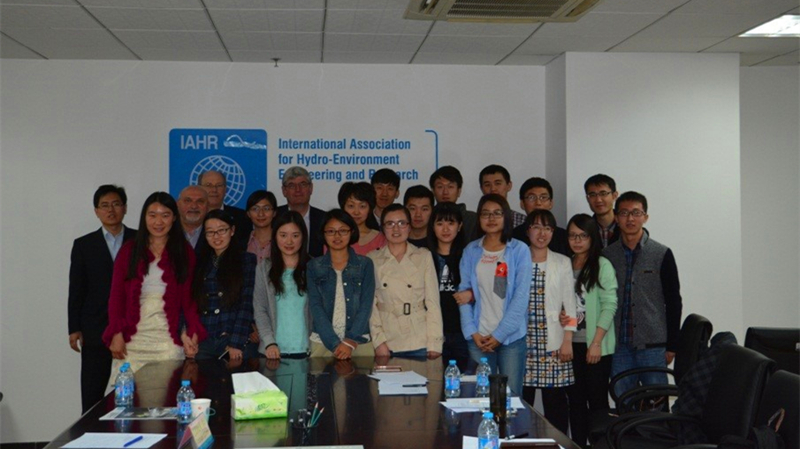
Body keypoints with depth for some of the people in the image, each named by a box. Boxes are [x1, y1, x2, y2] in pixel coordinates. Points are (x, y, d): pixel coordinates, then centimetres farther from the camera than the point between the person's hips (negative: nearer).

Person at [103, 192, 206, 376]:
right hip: (132, 341, 1)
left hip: (169, 340, 0)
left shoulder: (184, 252, 8)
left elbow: (189, 298, 5)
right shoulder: (128, 251, 10)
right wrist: (117, 334, -5)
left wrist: (193, 332, -10)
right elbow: (116, 295, 7)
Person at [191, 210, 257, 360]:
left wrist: (236, 343, -12)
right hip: (203, 342, 3)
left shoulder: (248, 260, 5)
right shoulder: (199, 264, 17)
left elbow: (247, 305, -4)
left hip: (239, 343, -3)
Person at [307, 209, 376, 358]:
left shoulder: (365, 265, 6)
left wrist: (351, 342, -12)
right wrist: (335, 343, -13)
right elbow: (316, 307, -2)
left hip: (359, 341, 0)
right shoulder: (314, 266, 7)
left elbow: (366, 306, 0)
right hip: (322, 341, 0)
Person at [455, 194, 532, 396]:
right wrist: (473, 333, -5)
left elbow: (521, 296, -6)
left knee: (511, 395, 0)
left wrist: (500, 334, -9)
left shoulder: (519, 250, 0)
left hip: (511, 336, -2)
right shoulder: (470, 251, 7)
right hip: (479, 338, 2)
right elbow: (464, 294, 5)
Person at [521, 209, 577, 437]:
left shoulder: (562, 262, 7)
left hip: (553, 343, 0)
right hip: (523, 341, 0)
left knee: (555, 398, 0)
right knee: (522, 398, 0)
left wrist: (568, 341, -2)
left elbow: (569, 303, 4)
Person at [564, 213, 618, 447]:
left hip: (595, 344, -5)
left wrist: (596, 343, -14)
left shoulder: (602, 265, -6)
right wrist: (560, 316, 0)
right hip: (571, 342, 5)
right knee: (575, 399, 9)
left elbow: (609, 305, -10)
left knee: (597, 399, -1)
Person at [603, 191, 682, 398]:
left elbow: (674, 302, 2)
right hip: (619, 346, 2)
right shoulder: (607, 255, 6)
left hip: (652, 344, -2)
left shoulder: (661, 254, 0)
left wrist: (671, 346, -2)